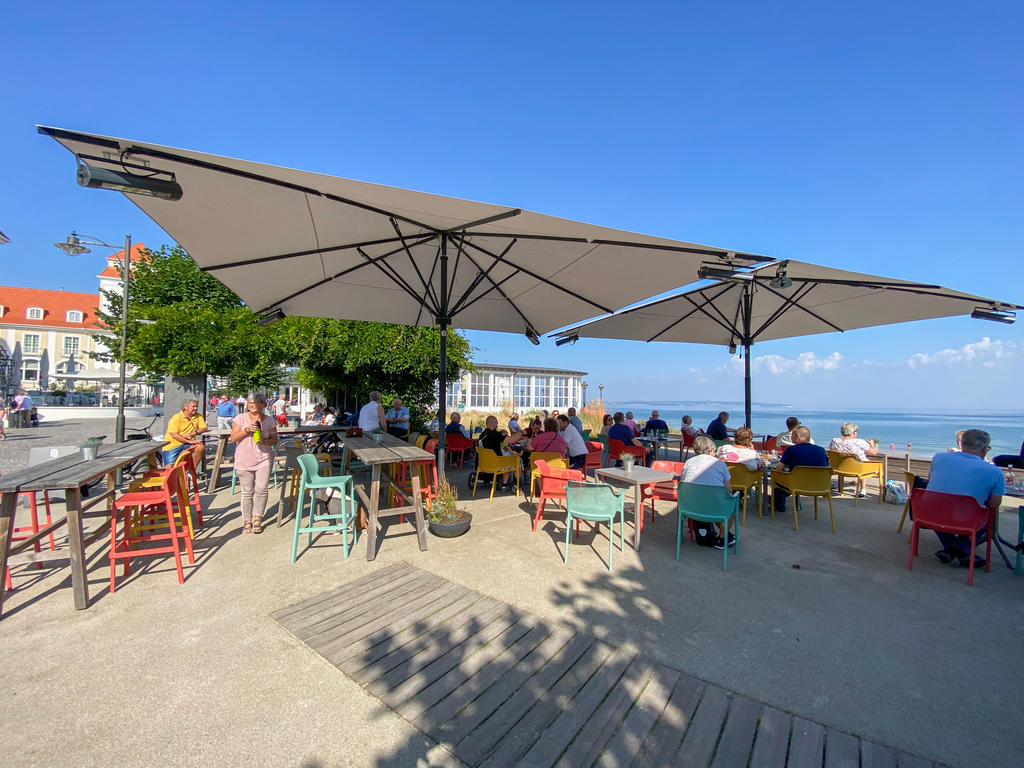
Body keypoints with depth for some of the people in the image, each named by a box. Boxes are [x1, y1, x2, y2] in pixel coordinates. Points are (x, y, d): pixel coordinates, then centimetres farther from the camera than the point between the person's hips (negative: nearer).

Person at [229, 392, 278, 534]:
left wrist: (264, 441, -14)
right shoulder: (241, 418, 4)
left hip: (264, 459, 0)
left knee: (261, 489, -4)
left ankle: (257, 519, 11)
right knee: (247, 492, 4)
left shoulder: (269, 420, 5)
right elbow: (233, 438, -1)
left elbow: (274, 440, 6)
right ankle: (247, 521, 16)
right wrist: (246, 430, -16)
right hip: (244, 460, 0)